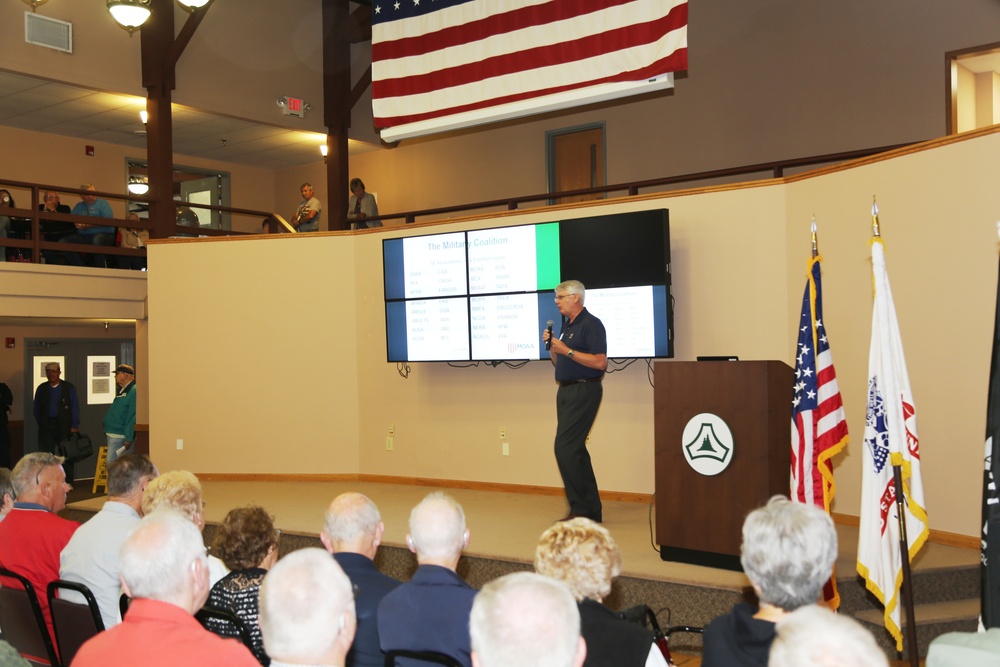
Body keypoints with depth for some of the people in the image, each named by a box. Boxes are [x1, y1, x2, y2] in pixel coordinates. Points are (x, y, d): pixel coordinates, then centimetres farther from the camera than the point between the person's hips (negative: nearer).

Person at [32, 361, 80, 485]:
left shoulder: (68, 388, 2)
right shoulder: (41, 389, 9)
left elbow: (75, 407, -2)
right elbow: (37, 408, 12)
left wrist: (74, 426, -9)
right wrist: (40, 424, 4)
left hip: (64, 425, -2)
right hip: (46, 426, 2)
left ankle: (68, 483, 11)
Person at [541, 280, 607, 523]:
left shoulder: (591, 324, -11)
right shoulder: (567, 325, 17)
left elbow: (600, 362, -20)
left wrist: (567, 350, -20)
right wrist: (551, 345, 4)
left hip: (584, 391, -10)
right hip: (566, 391, 10)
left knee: (565, 447, -14)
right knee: (575, 449, 9)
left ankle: (580, 509, -7)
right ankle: (592, 509, 16)